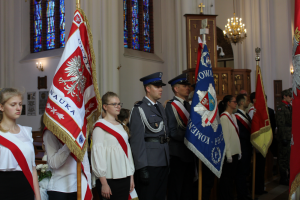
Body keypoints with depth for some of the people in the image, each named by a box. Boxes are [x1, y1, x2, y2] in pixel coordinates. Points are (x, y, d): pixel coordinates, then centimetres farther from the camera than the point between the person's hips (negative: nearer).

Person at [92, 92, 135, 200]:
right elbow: (98, 153, -11)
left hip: (125, 177, 6)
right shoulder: (100, 126, -6)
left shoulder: (122, 126, 15)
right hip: (109, 178, -6)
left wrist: (131, 176, 12)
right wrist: (103, 183, -14)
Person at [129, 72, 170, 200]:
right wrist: (142, 167, -19)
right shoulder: (139, 109, -10)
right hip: (149, 163, -7)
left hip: (164, 161, 8)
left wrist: (168, 160, 12)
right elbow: (137, 140, -15)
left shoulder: (160, 107, 14)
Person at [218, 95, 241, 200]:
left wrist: (239, 151, 12)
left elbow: (236, 135, 15)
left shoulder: (233, 116, 14)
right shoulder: (224, 117, -12)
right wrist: (228, 154, -17)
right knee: (226, 177, 0)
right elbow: (225, 137, -16)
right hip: (228, 153, -8)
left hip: (235, 152, 8)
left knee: (231, 176, 13)